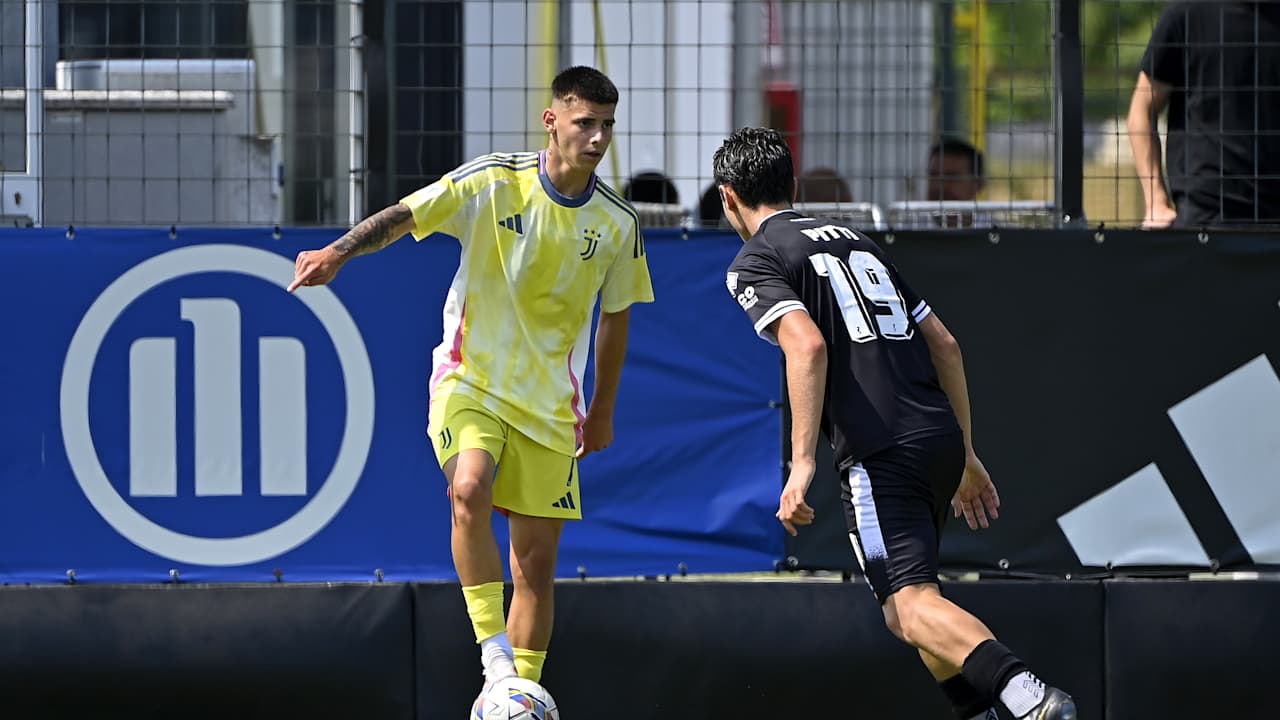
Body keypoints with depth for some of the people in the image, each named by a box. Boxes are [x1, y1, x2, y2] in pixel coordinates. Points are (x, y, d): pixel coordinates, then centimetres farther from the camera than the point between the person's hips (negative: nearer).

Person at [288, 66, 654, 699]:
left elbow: (614, 315, 13)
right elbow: (404, 216, -15)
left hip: (550, 403, 3)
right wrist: (339, 251, -34)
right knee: (470, 490, -31)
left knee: (536, 558, 1)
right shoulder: (492, 183, -9)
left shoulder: (617, 223, 0)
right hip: (471, 378, -3)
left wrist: (602, 409, 19)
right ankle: (493, 651, -25)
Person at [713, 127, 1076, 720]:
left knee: (911, 606, -16)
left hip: (880, 453, -8)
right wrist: (966, 458, 28)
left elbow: (808, 345, -16)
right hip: (942, 439, 8)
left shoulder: (754, 263, 3)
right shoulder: (857, 241, 25)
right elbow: (944, 344, 23)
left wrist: (802, 462, -18)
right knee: (903, 601, 22)